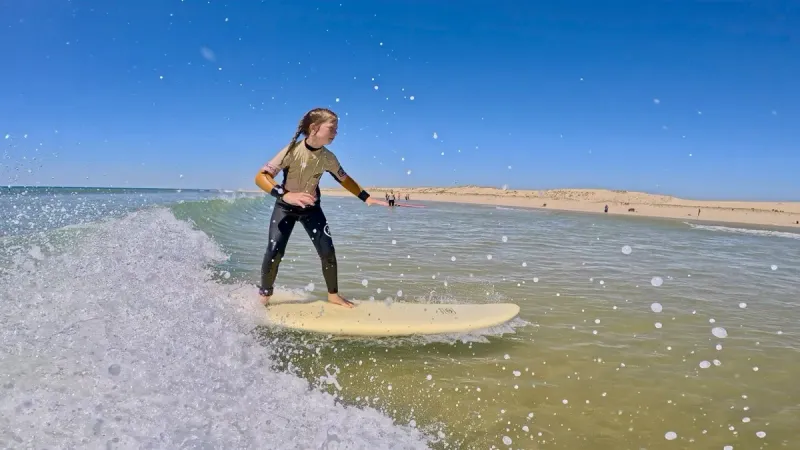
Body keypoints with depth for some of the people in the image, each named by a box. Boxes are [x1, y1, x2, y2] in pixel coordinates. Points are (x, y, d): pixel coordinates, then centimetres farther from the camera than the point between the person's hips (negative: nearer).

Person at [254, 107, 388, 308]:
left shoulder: (328, 157, -15)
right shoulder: (292, 151, -28)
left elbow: (344, 179, 4)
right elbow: (260, 177, -32)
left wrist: (366, 197, -3)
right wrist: (286, 195, -47)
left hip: (311, 207, 3)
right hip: (285, 206, -3)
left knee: (327, 251, -5)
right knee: (274, 251, -15)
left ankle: (333, 295, 16)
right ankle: (264, 296, 10)